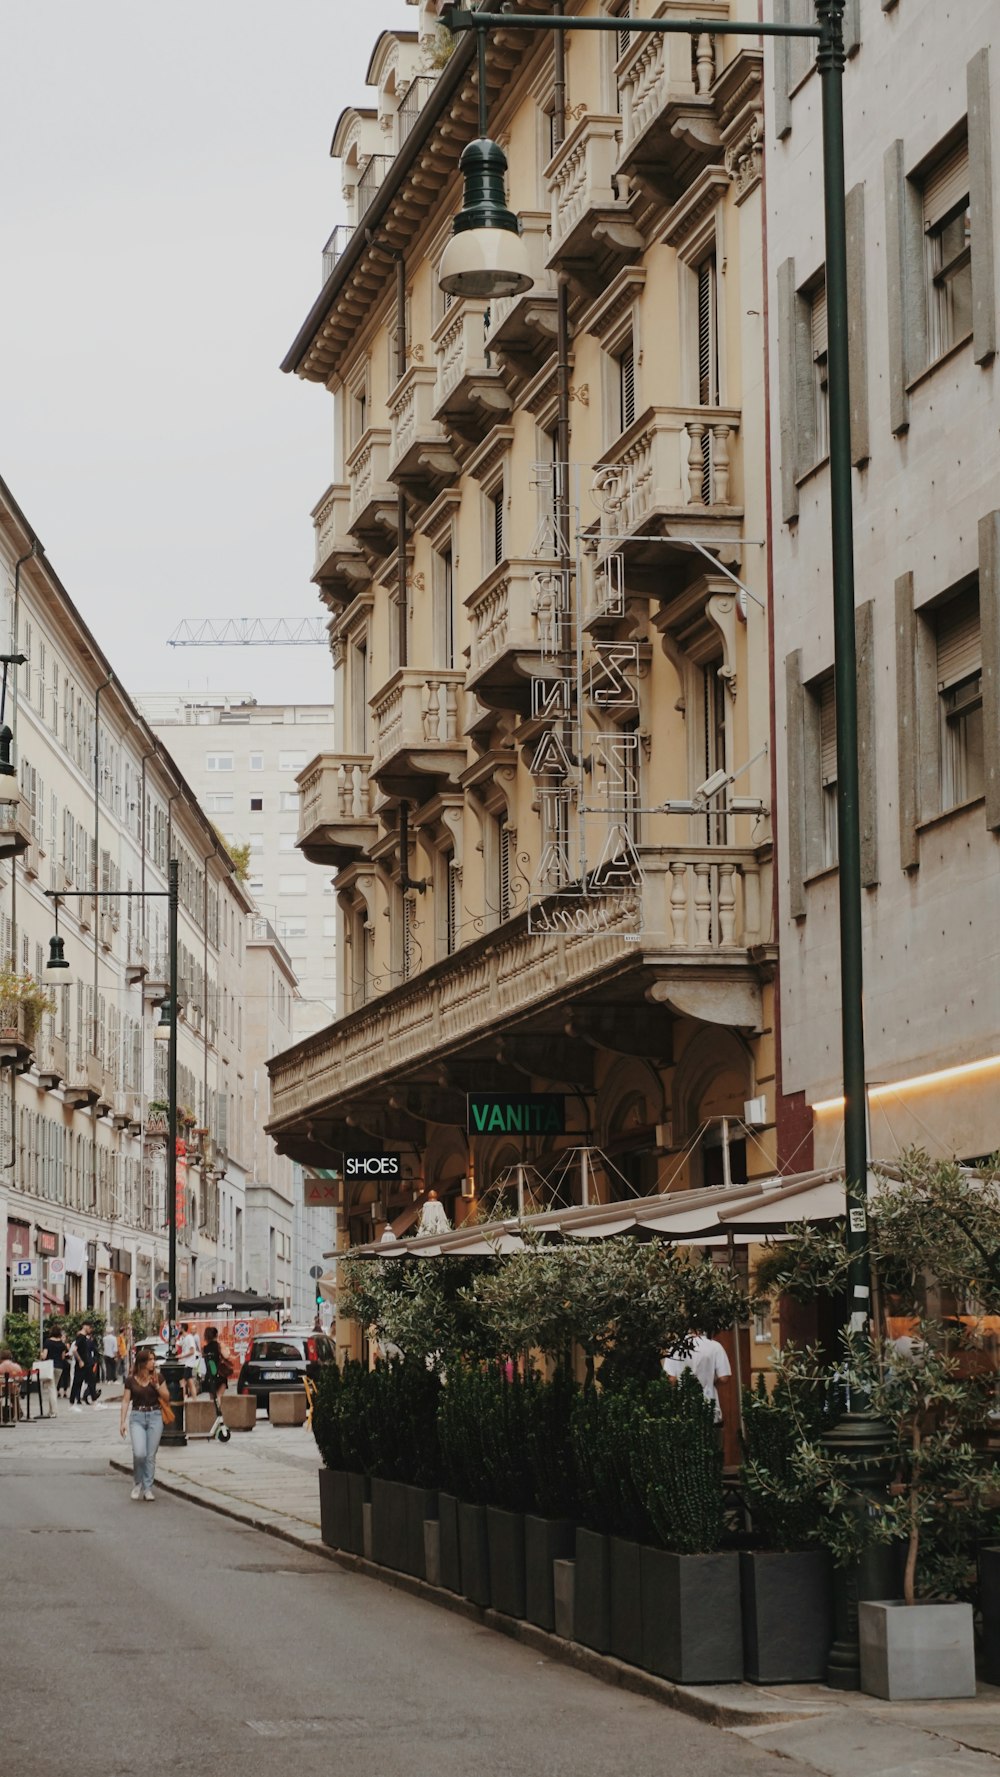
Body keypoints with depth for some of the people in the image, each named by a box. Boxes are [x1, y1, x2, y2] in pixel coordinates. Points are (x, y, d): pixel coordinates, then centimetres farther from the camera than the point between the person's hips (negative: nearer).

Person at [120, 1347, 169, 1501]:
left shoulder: (157, 1377, 3)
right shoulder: (131, 1380, 1)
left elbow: (166, 1398, 5)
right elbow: (126, 1401, 2)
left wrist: (157, 1386, -10)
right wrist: (122, 1422, -5)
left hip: (155, 1417, 1)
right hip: (137, 1417, -1)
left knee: (151, 1455, 1)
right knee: (139, 1453, -16)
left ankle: (148, 1488, 11)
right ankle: (137, 1483, 7)